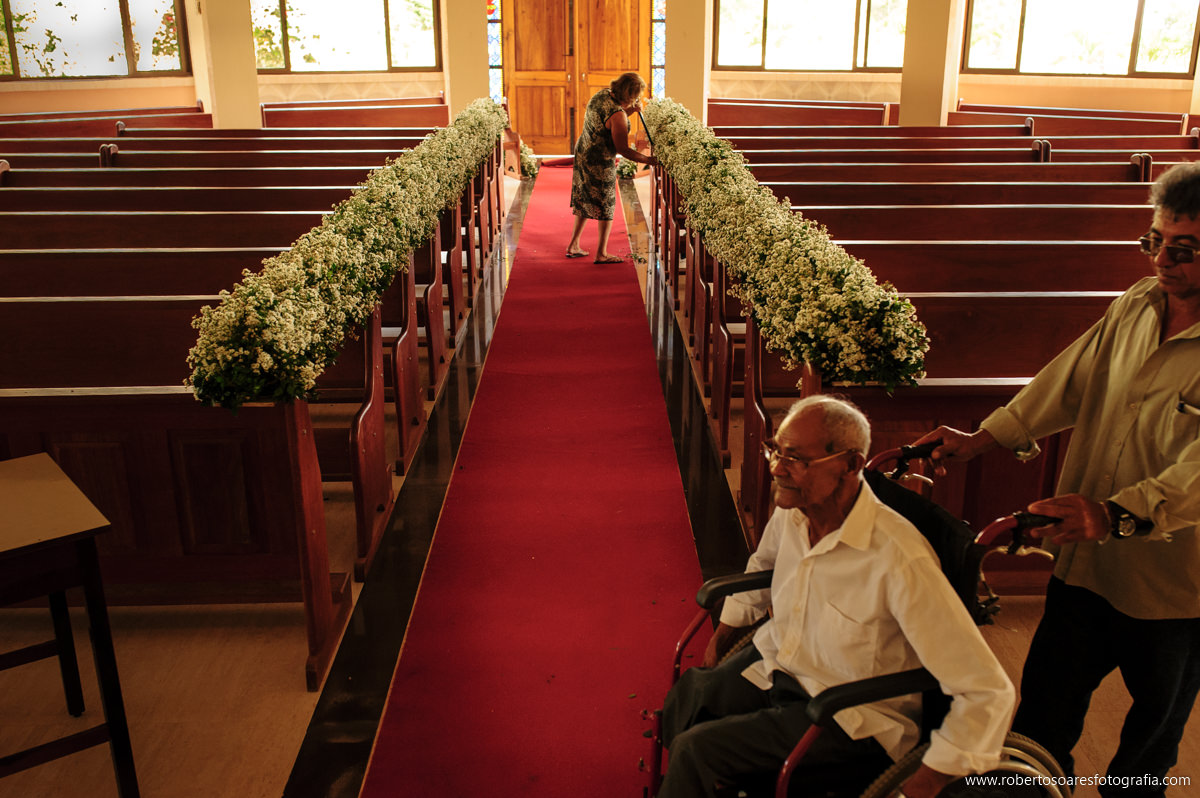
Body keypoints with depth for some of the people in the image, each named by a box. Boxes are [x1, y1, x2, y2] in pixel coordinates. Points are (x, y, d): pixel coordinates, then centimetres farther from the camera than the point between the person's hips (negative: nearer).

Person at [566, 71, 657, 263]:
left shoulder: (602, 95, -1)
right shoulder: (617, 115, -26)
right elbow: (623, 150, -21)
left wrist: (631, 110, 4)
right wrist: (649, 160, -11)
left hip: (582, 153, 9)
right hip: (600, 163, -9)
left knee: (584, 202, 20)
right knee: (606, 206, 6)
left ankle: (573, 246, 27)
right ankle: (602, 254, 14)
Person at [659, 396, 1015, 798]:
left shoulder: (900, 561, -31)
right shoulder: (792, 511, -7)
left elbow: (987, 692, -28)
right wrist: (726, 628, 21)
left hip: (847, 712, -7)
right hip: (774, 660, 7)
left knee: (697, 749, -20)